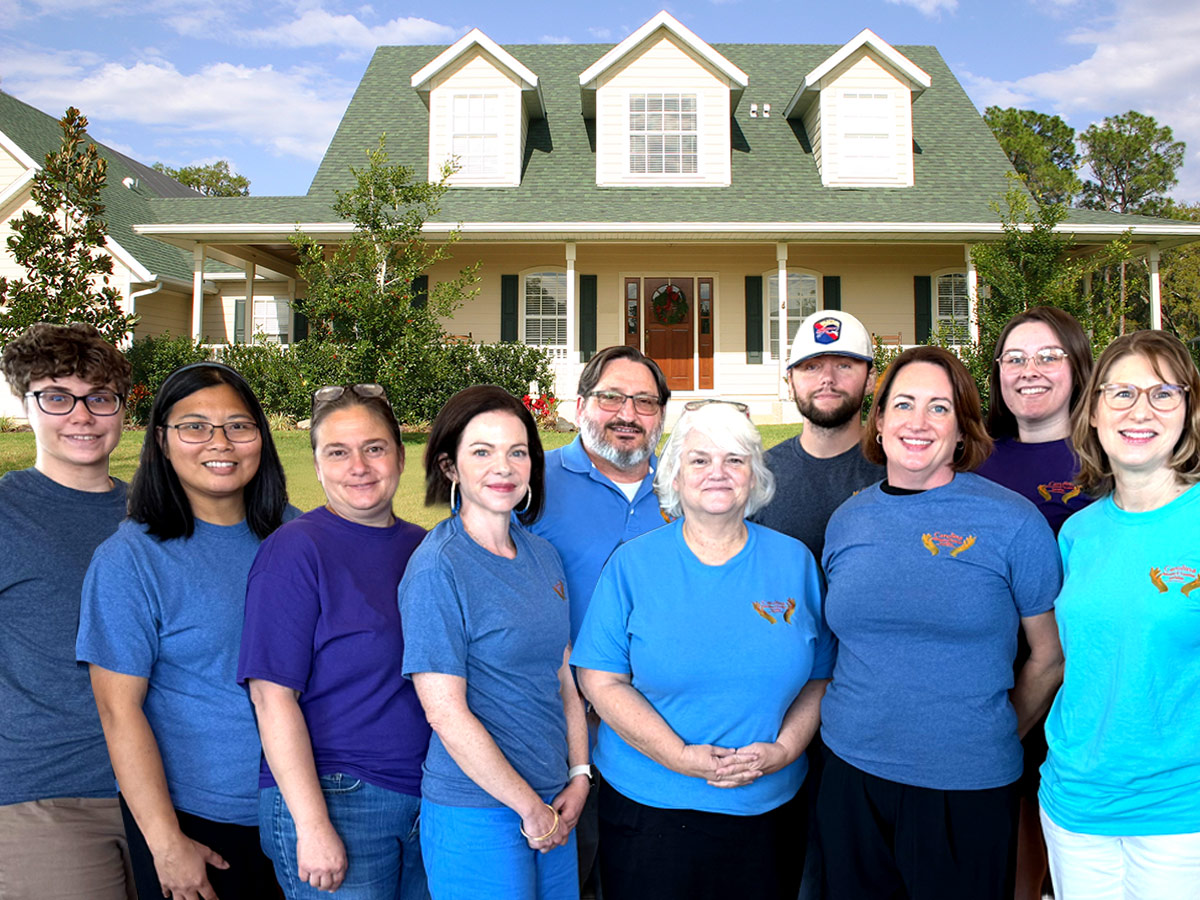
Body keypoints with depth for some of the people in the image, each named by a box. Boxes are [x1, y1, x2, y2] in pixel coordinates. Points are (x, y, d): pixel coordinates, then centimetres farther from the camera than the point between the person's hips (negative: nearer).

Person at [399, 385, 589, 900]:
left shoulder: (542, 555, 5)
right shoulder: (436, 568, -16)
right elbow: (446, 713, -17)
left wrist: (578, 776, 2)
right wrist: (530, 807, -11)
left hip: (554, 804, 6)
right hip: (475, 813, -6)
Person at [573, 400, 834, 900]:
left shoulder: (794, 562, 3)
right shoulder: (633, 563, -4)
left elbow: (820, 676, 6)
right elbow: (600, 678, -7)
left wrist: (784, 749, -10)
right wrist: (681, 757, -15)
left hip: (769, 807, 2)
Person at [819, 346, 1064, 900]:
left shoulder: (1013, 523, -8)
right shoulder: (847, 521, 3)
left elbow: (1050, 657, 0)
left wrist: (997, 738, 6)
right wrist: (864, 726, 10)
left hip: (966, 789, -3)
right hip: (850, 774, 3)